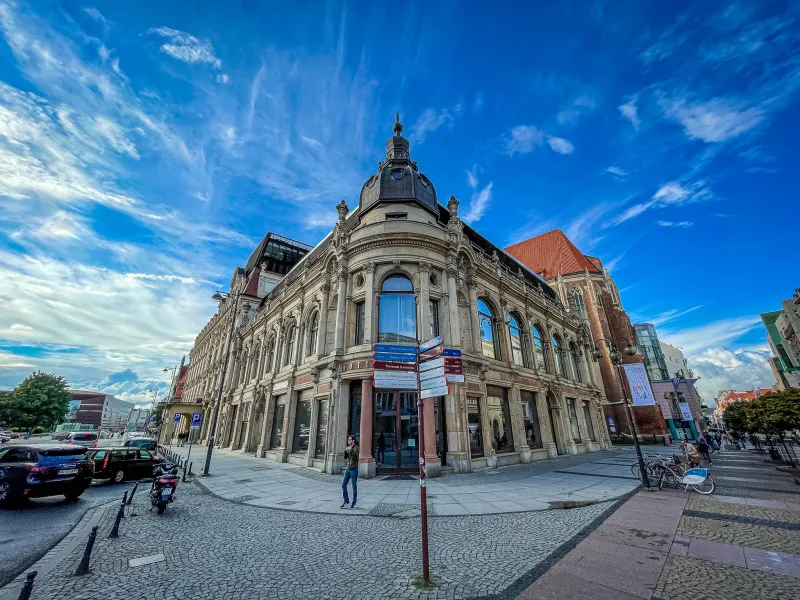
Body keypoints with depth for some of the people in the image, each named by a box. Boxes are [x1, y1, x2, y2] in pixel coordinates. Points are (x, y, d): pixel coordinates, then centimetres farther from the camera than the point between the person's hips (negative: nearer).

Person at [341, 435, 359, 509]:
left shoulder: (356, 447, -10)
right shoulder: (347, 448, 9)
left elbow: (356, 457, -23)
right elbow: (345, 458, 9)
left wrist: (350, 450, -23)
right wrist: (345, 451, -8)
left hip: (354, 469, -6)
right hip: (347, 469, 6)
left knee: (354, 486, 3)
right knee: (343, 485, 5)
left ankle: (354, 503, 17)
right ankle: (346, 501, 20)